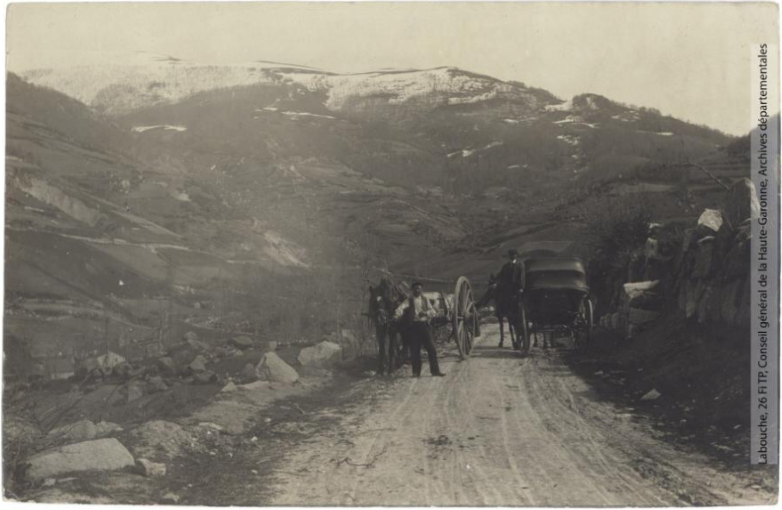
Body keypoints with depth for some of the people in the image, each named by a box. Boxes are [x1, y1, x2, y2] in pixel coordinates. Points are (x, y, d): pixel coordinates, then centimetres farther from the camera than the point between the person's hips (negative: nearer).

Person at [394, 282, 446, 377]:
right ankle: (416, 372, 11)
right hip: (413, 326, -2)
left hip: (424, 325, 2)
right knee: (414, 350, 0)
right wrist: (397, 314, -36)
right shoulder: (409, 301, 3)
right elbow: (401, 307, -15)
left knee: (431, 348, -1)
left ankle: (435, 370, 5)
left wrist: (426, 313, -17)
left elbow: (434, 312, 4)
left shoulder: (425, 300, 11)